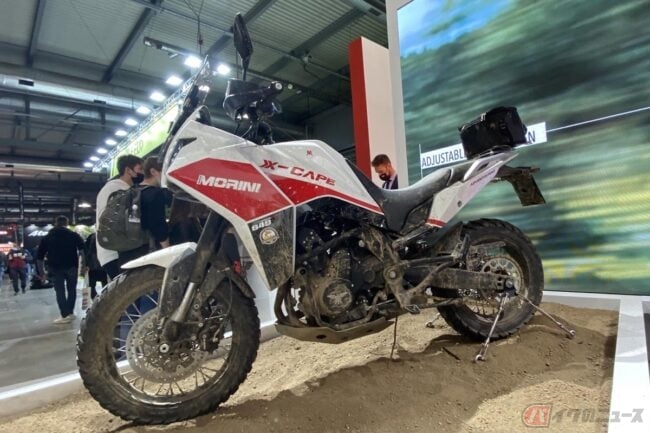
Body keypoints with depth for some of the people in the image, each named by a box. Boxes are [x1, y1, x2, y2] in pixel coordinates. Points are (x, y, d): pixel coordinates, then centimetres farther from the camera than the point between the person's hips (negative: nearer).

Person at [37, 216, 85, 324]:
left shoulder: (47, 237, 10)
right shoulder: (74, 235, 4)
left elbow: (40, 256, 10)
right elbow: (82, 249, -7)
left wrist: (41, 271, 16)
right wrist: (83, 262, -3)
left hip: (55, 267, 1)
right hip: (71, 266, 0)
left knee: (60, 291, 2)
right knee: (71, 289, 11)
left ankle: (65, 315, -2)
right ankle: (70, 313, 13)